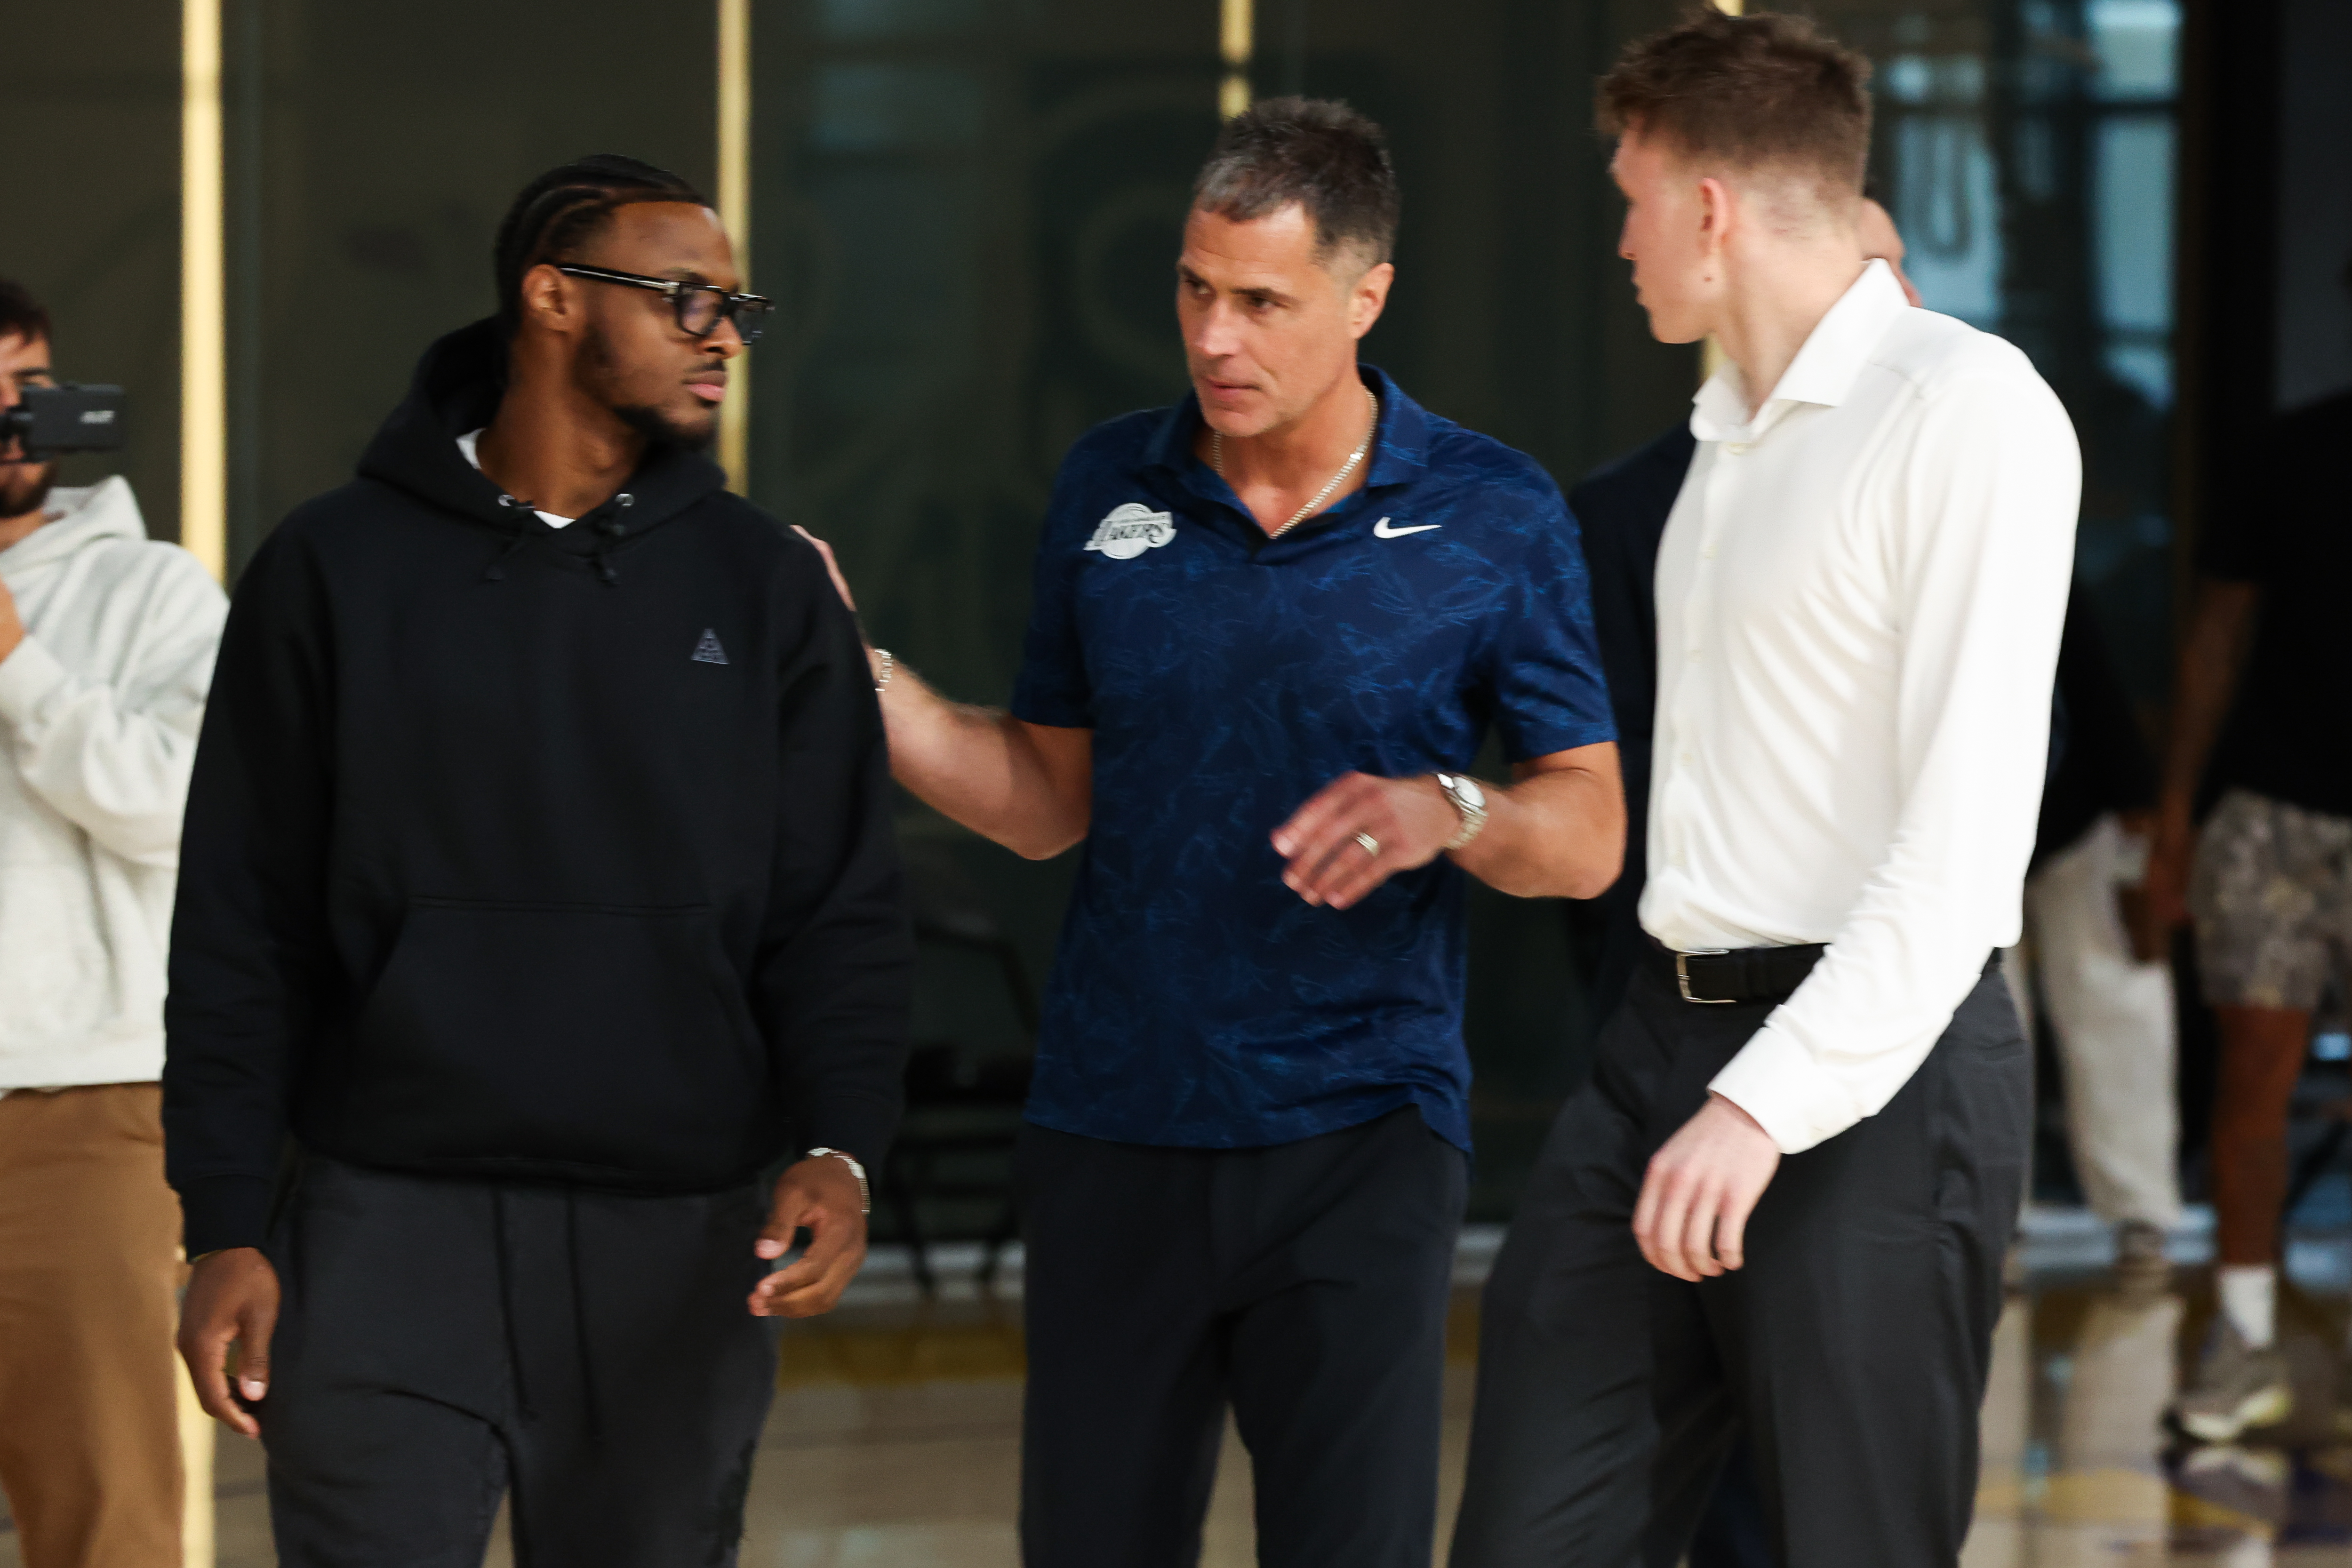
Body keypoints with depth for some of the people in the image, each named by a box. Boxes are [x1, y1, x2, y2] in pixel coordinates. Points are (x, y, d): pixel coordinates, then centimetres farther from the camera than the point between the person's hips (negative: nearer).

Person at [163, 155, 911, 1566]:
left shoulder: (764, 585, 8)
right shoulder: (338, 567, 3)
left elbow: (845, 912, 5)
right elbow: (242, 931, 4)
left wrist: (840, 1147, -13)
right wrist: (227, 1226, -3)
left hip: (677, 1250, 2)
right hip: (394, 1237, -2)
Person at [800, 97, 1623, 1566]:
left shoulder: (1494, 515, -1)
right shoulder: (1109, 487, 7)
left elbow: (1589, 837, 0)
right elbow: (1049, 800, 12)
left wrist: (1447, 814, -20)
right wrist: (855, 671, -1)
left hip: (1357, 1130, -3)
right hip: (1114, 1132, 3)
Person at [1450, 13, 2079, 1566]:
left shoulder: (1968, 409, -10)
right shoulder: (1736, 431, 18)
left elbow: (1969, 833, -18)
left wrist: (1771, 1102, -22)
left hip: (1872, 1077, -8)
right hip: (1670, 1037, 8)